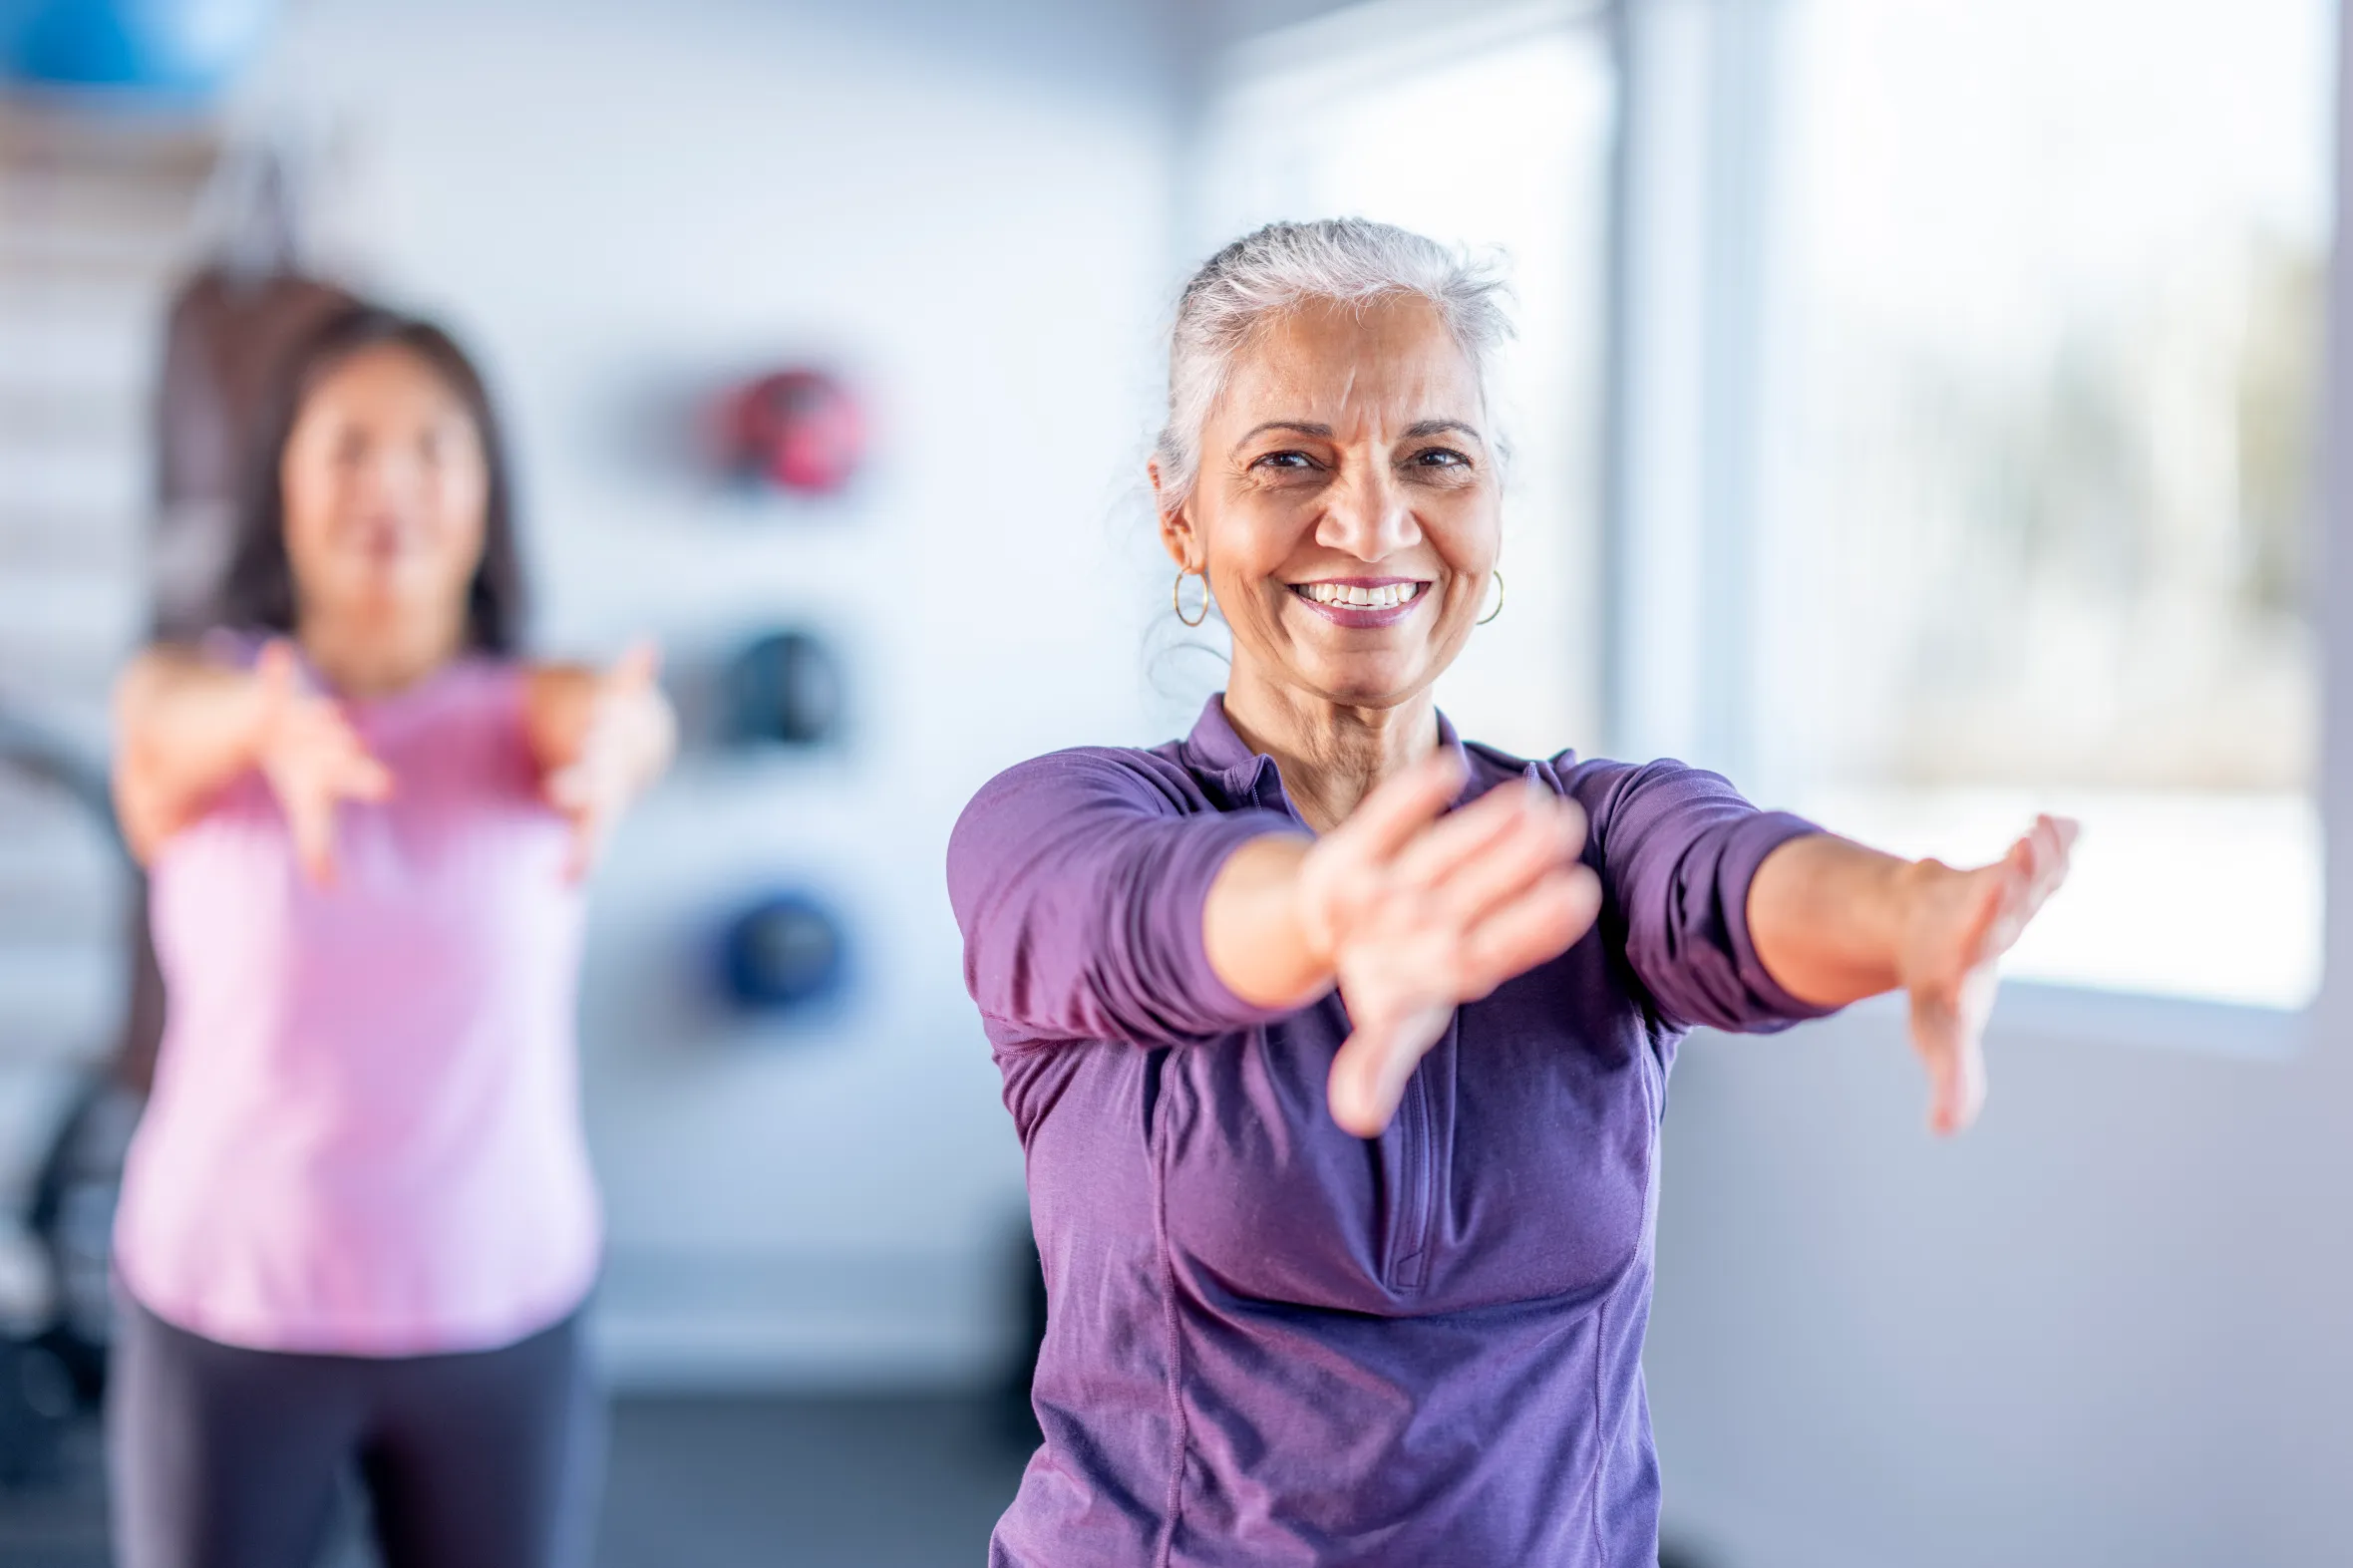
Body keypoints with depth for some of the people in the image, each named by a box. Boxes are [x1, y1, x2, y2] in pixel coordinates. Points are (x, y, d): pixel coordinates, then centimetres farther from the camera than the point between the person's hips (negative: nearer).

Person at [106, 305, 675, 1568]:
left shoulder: (531, 707, 0)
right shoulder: (193, 690, -2)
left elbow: (630, 724, -23)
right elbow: (178, 719, -25)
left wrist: (612, 742, -48)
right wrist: (281, 732, -50)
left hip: (504, 1318, 1)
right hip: (226, 1309, 0)